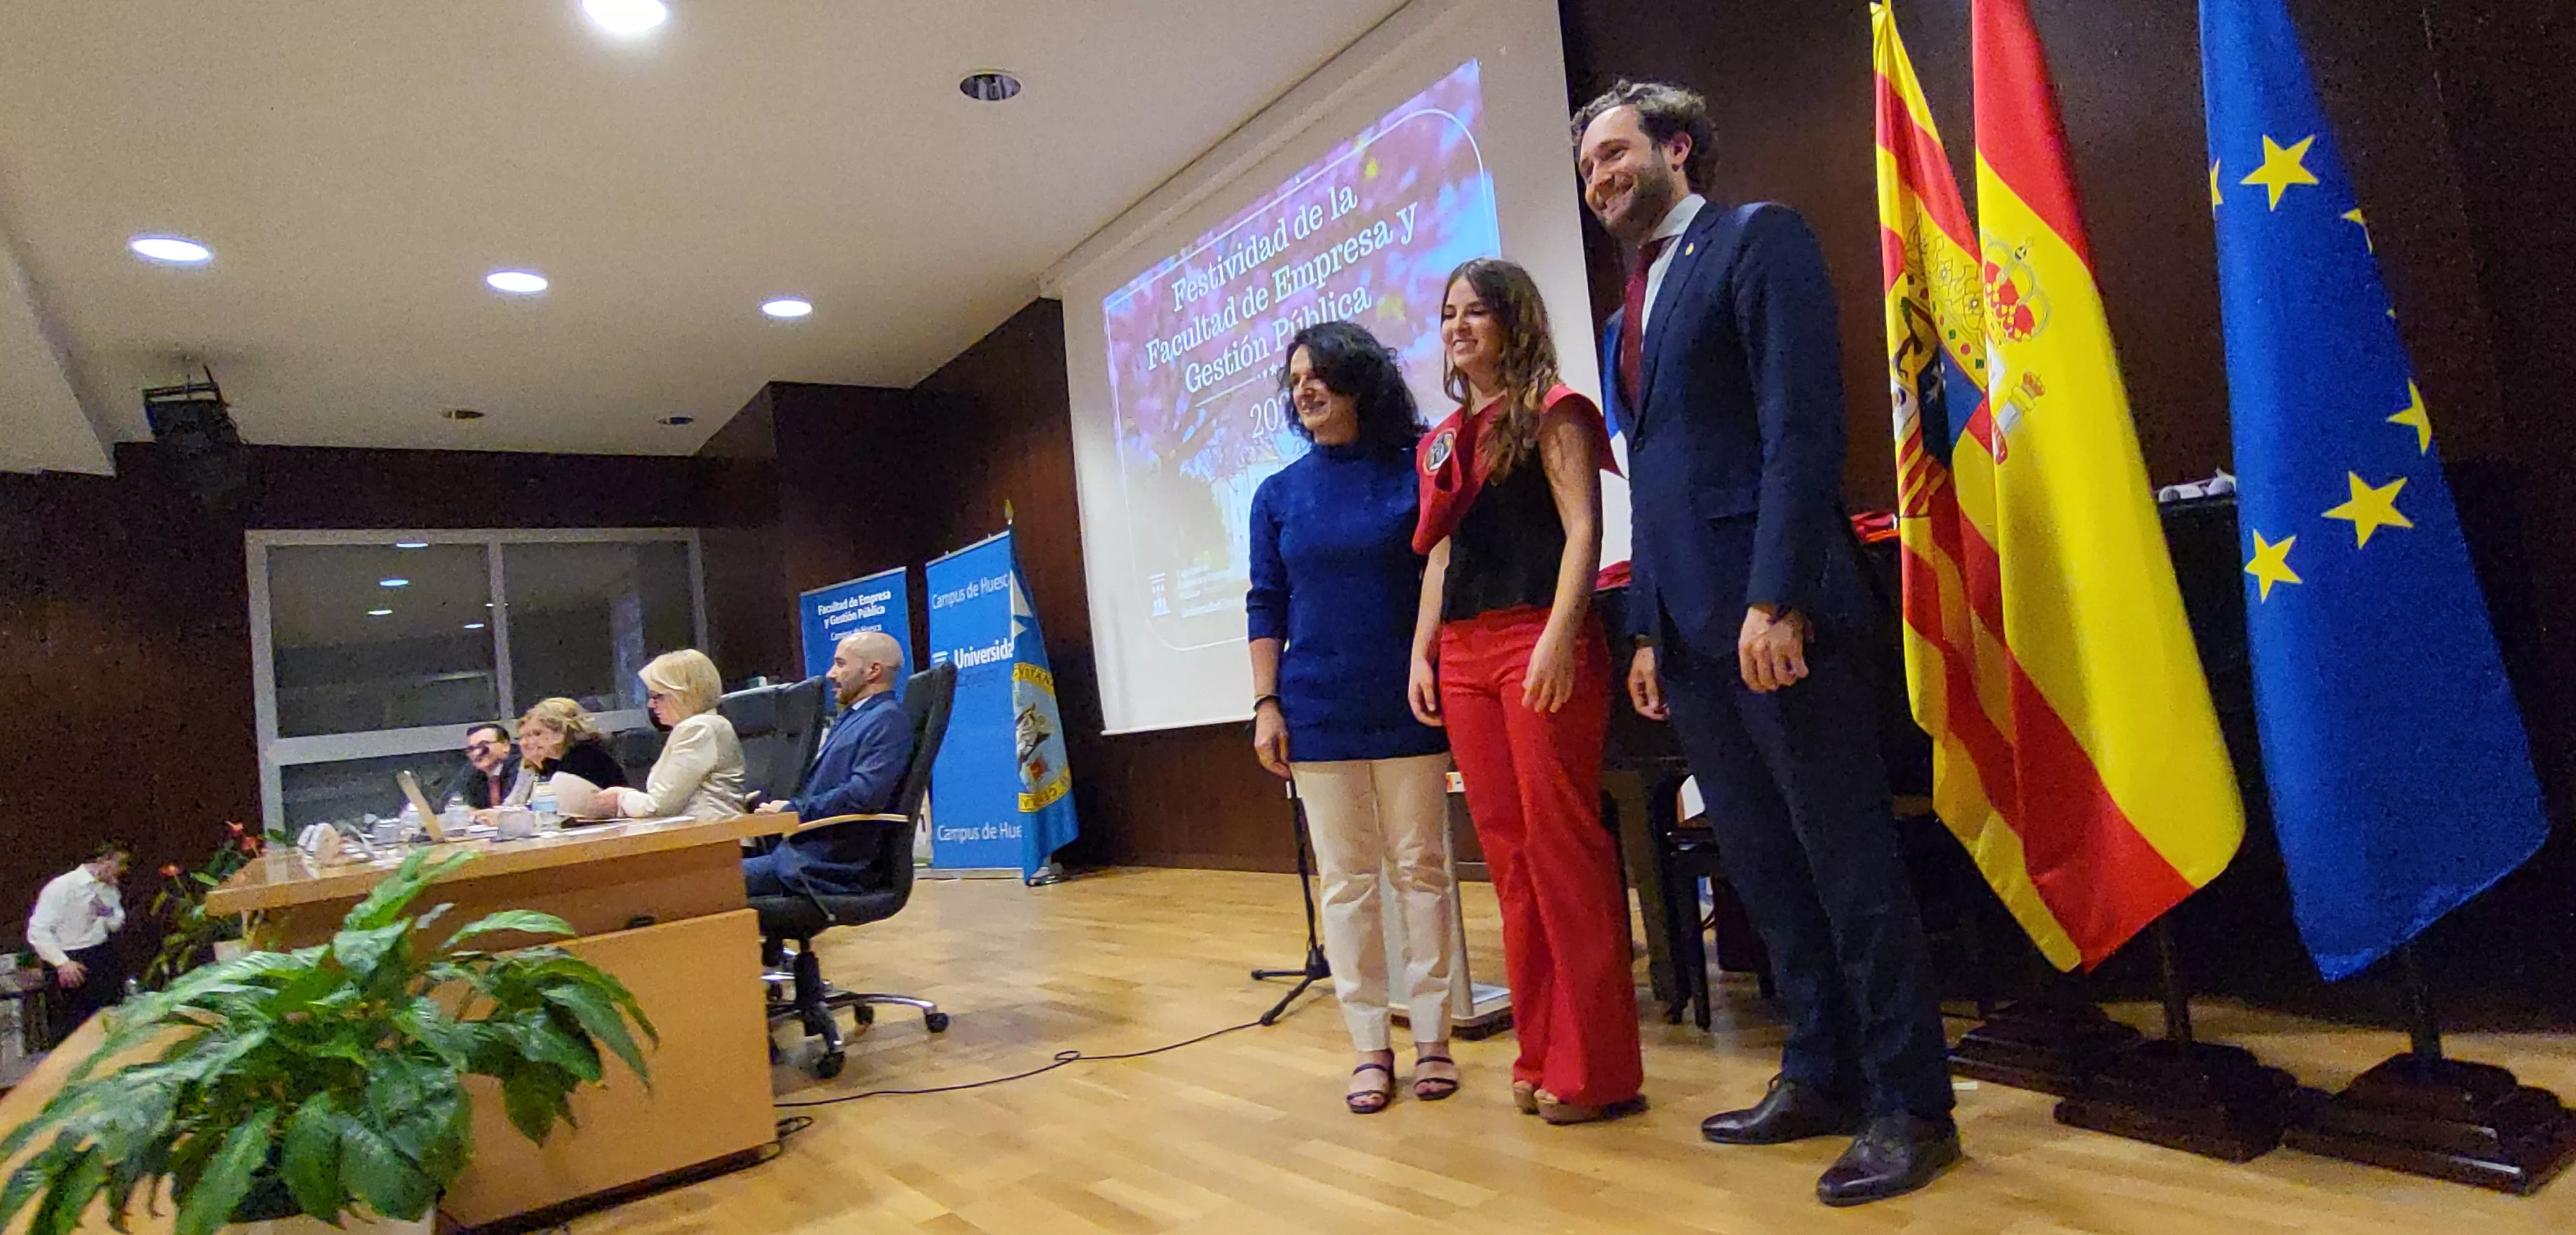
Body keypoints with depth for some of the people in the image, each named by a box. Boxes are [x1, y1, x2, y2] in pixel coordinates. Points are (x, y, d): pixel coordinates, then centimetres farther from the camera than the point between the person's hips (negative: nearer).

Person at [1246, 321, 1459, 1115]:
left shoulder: (1416, 472, 1)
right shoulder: (1279, 496, 7)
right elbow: (1266, 606, 7)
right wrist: (1266, 705, 0)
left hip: (1407, 705, -2)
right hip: (1318, 712, 2)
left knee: (1421, 868, 5)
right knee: (1346, 879, 6)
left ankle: (1432, 1036, 17)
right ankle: (1370, 1047, 16)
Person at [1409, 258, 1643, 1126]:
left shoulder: (1549, 412, 2)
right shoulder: (1441, 440, 20)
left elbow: (1582, 529, -9)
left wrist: (1559, 637, -20)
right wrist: (1421, 653, 11)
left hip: (1538, 642, -7)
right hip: (1463, 655, 7)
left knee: (1562, 843, -6)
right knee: (1507, 850, 7)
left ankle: (1594, 1066, 4)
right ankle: (1541, 1053, 17)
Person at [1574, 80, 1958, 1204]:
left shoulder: (1758, 237, -1)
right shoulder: (1630, 313, 22)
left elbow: (1802, 422, -13)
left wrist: (1776, 597, -21)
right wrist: (1650, 630, 15)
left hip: (1777, 613, -8)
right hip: (1693, 630, 8)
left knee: (1850, 867, 1)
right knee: (1764, 871, 13)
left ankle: (1911, 1107, 14)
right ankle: (1822, 1078, 27)